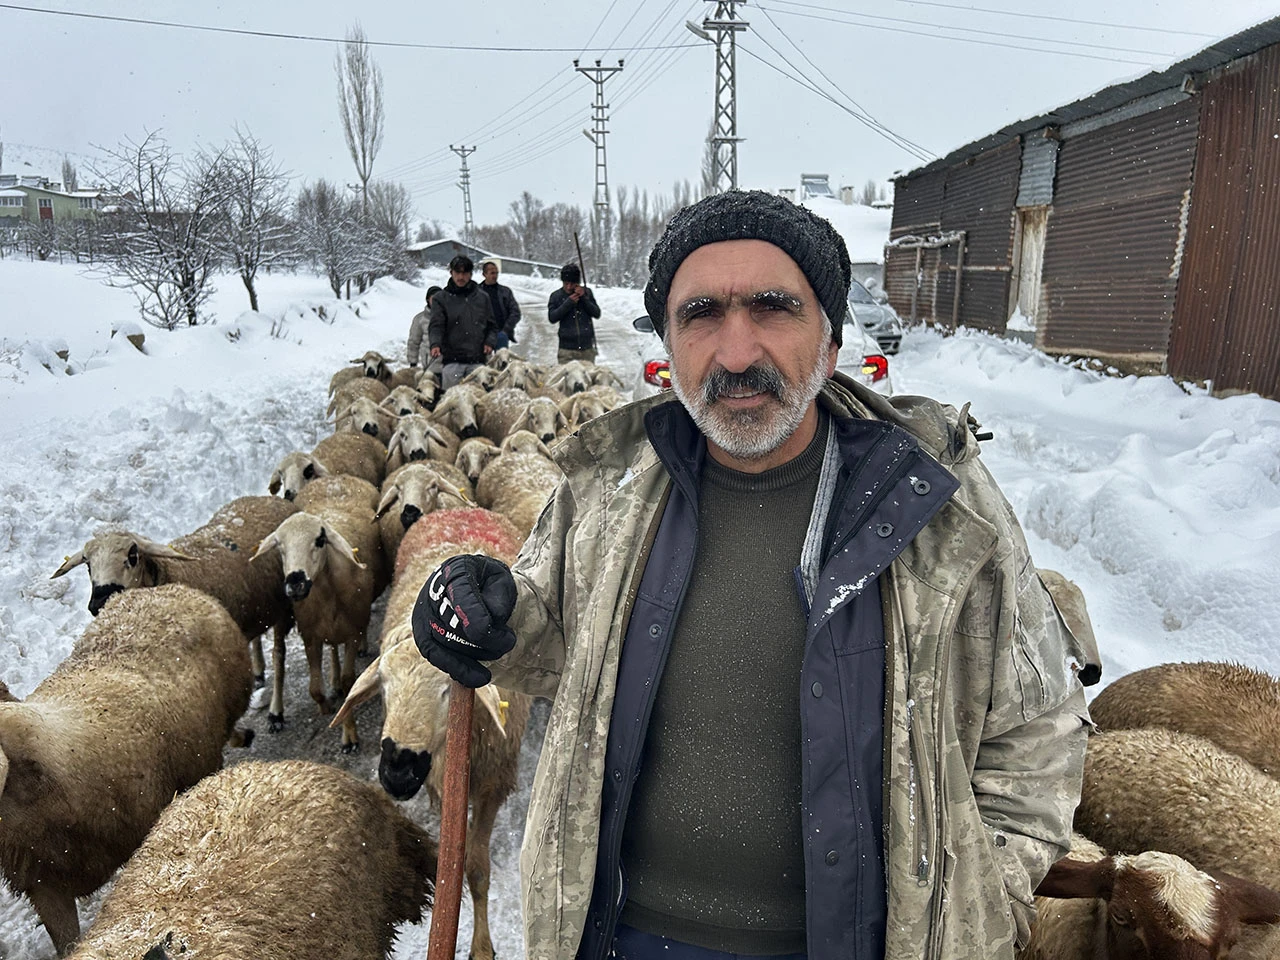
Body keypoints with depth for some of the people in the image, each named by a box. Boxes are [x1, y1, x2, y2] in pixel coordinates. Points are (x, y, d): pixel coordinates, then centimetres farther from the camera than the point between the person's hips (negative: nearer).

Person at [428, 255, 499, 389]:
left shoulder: (482, 298, 14)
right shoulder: (441, 298, 7)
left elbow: (491, 326, 20)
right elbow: (436, 326, -3)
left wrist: (490, 342, 1)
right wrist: (435, 344, -23)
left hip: (477, 360, 2)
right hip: (452, 360, -2)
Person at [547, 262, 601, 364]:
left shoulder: (586, 292, 5)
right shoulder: (556, 295, 1)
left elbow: (597, 314, 2)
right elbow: (552, 317, -6)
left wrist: (584, 298, -11)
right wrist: (568, 302, -14)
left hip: (587, 348, 2)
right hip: (567, 349, -2)